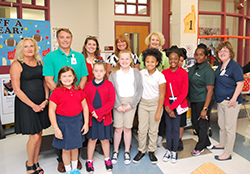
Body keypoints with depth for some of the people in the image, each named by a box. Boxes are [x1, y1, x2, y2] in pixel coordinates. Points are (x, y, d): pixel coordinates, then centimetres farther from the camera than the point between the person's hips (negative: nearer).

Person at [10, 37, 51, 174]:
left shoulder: (40, 63, 9)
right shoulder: (17, 65, -7)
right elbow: (17, 90, -12)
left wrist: (46, 100, -3)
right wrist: (33, 105, -13)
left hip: (41, 104, 5)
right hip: (26, 105, -5)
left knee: (39, 134, 12)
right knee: (34, 137, -2)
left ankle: (35, 163, 31)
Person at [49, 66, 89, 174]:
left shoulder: (78, 91, 1)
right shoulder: (56, 92, -10)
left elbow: (85, 106, 6)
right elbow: (51, 111, -10)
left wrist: (86, 123, 3)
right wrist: (56, 128, -12)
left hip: (77, 121, 3)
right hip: (63, 122, -3)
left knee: (75, 147, 17)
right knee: (66, 149, 10)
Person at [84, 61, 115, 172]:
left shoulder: (109, 85, -3)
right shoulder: (88, 85, 2)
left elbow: (111, 101, -8)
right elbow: (86, 101, -1)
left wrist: (99, 112, -15)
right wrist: (93, 112, -15)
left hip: (105, 117, 0)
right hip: (92, 117, 1)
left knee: (105, 139, 12)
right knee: (92, 139, 9)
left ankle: (107, 159, 31)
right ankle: (89, 161, 25)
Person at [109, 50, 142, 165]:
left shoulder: (136, 72, 3)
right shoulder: (114, 73, 2)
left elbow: (139, 90, 0)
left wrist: (131, 104, -8)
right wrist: (117, 105, -10)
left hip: (131, 102, 0)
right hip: (117, 102, 0)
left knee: (127, 128, 4)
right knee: (118, 128, 2)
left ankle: (127, 152, 20)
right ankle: (115, 151, 19)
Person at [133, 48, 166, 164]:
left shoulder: (160, 76, -10)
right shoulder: (141, 73, 0)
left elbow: (162, 95, -8)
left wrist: (158, 112, -9)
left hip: (155, 104, -2)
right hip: (143, 103, 2)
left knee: (153, 130, 7)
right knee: (142, 129, 4)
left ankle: (151, 151, 25)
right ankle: (141, 151, 21)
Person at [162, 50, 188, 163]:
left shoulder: (183, 73, -6)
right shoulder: (164, 73, 2)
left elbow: (184, 92, -8)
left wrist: (172, 106, -13)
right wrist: (167, 106, -10)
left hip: (178, 103, -2)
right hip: (167, 103, 2)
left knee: (176, 127, 3)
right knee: (168, 127, 7)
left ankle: (174, 152, 17)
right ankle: (168, 150, 21)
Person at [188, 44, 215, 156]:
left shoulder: (208, 71, -17)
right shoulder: (193, 68, 7)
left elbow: (210, 91, -20)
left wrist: (205, 109, -23)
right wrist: (188, 98, 11)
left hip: (203, 101, -8)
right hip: (194, 100, 8)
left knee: (202, 123, 6)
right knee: (194, 122, 16)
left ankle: (200, 147, 27)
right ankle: (208, 143, 36)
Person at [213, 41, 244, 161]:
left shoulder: (235, 66, -16)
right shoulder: (220, 66, 10)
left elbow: (240, 83, -18)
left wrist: (234, 98, -24)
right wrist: (217, 97, 16)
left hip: (231, 102, -9)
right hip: (220, 101, 9)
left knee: (229, 128, 1)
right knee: (221, 124, 21)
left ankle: (228, 153, 12)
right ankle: (222, 144, 41)